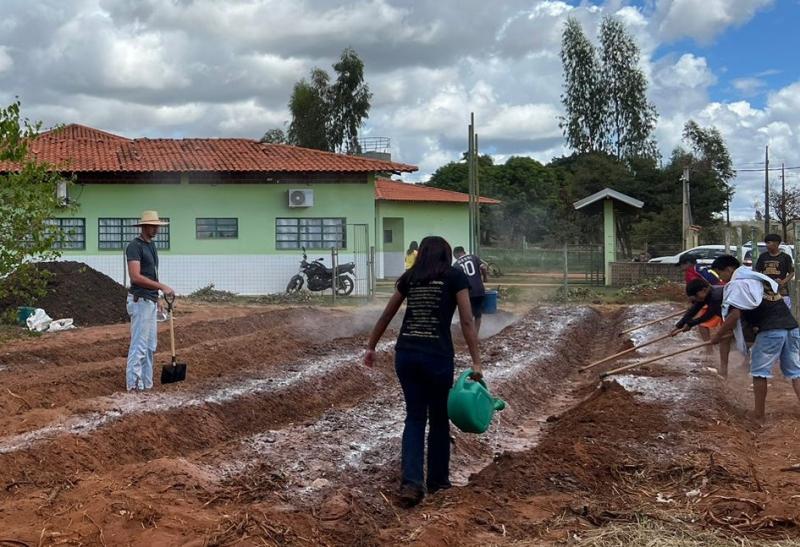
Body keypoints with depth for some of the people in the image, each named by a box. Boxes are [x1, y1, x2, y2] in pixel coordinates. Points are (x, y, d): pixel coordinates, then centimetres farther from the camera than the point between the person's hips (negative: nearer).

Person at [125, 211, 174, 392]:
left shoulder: (151, 245, 15)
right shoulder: (135, 246, -15)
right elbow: (135, 277, -24)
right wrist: (162, 286, -25)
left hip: (151, 301, 10)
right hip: (140, 301, -10)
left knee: (150, 345, 11)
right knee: (139, 345, -8)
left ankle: (146, 382, 17)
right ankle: (134, 384, -3)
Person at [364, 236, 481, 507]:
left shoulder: (409, 276, 14)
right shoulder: (456, 276, 3)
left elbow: (386, 316, 19)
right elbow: (467, 322, -4)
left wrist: (371, 347, 30)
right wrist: (476, 363, -4)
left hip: (405, 353, 3)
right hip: (437, 355, -3)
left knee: (414, 416, 12)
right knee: (439, 418, 15)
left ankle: (411, 482, -1)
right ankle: (437, 479, 27)